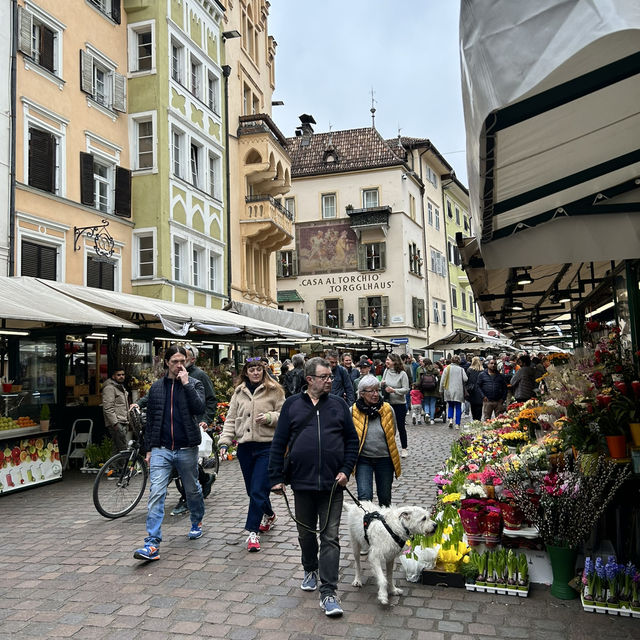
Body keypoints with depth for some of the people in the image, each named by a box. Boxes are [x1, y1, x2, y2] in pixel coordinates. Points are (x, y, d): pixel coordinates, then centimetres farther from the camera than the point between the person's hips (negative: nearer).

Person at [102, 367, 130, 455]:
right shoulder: (109, 388, -10)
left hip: (123, 423, 10)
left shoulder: (122, 387, 22)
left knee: (116, 450, 11)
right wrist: (115, 423, -23)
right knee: (123, 450, -14)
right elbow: (108, 408, -18)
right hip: (116, 424, -10)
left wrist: (127, 420, 26)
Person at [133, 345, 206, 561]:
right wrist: (149, 448, 9)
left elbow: (200, 408, -16)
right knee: (156, 494, -9)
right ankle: (152, 544, -10)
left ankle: (196, 522, 41)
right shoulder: (156, 387, 9)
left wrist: (186, 383, -17)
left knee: (192, 490, 15)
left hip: (186, 449, -1)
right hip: (161, 450, 1)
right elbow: (150, 420, 12)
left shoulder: (194, 384, 2)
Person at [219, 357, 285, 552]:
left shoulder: (274, 390, -1)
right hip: (245, 447, 5)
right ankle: (269, 515, 39)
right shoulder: (239, 392, 11)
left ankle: (253, 532, 1)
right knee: (252, 490, 13)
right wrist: (224, 442, 2)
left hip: (267, 446, -4)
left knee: (258, 490, -9)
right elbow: (231, 419, 11)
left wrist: (269, 417, -17)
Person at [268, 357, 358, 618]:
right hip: (302, 482, 1)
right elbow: (278, 443, 2)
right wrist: (276, 477, -2)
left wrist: (346, 470, -5)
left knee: (331, 537, 0)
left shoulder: (338, 404, 3)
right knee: (306, 533, 18)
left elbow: (352, 440, 6)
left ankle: (328, 592, 5)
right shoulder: (292, 405, 0)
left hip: (332, 484, 0)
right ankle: (310, 570, 42)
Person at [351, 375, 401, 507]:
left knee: (385, 498, 15)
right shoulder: (353, 411, -10)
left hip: (384, 458, 2)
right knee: (364, 496, -15)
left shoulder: (388, 409, -5)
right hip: (363, 459, -2)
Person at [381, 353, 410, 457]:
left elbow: (406, 389, -15)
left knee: (401, 427, 4)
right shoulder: (386, 371, 1)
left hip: (399, 403, -5)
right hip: (388, 403, 5)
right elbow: (382, 384, 13)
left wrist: (394, 390, -23)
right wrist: (382, 384, -9)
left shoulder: (402, 374, -13)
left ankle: (404, 448, 18)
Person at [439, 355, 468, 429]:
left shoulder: (447, 368, -1)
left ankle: (450, 419, -5)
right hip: (458, 391, -1)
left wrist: (441, 390, 8)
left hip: (449, 391, 1)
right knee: (458, 408, 7)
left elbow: (442, 380, 0)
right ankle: (457, 424, 5)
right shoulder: (461, 369, -4)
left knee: (450, 406, 16)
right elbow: (465, 379, -12)